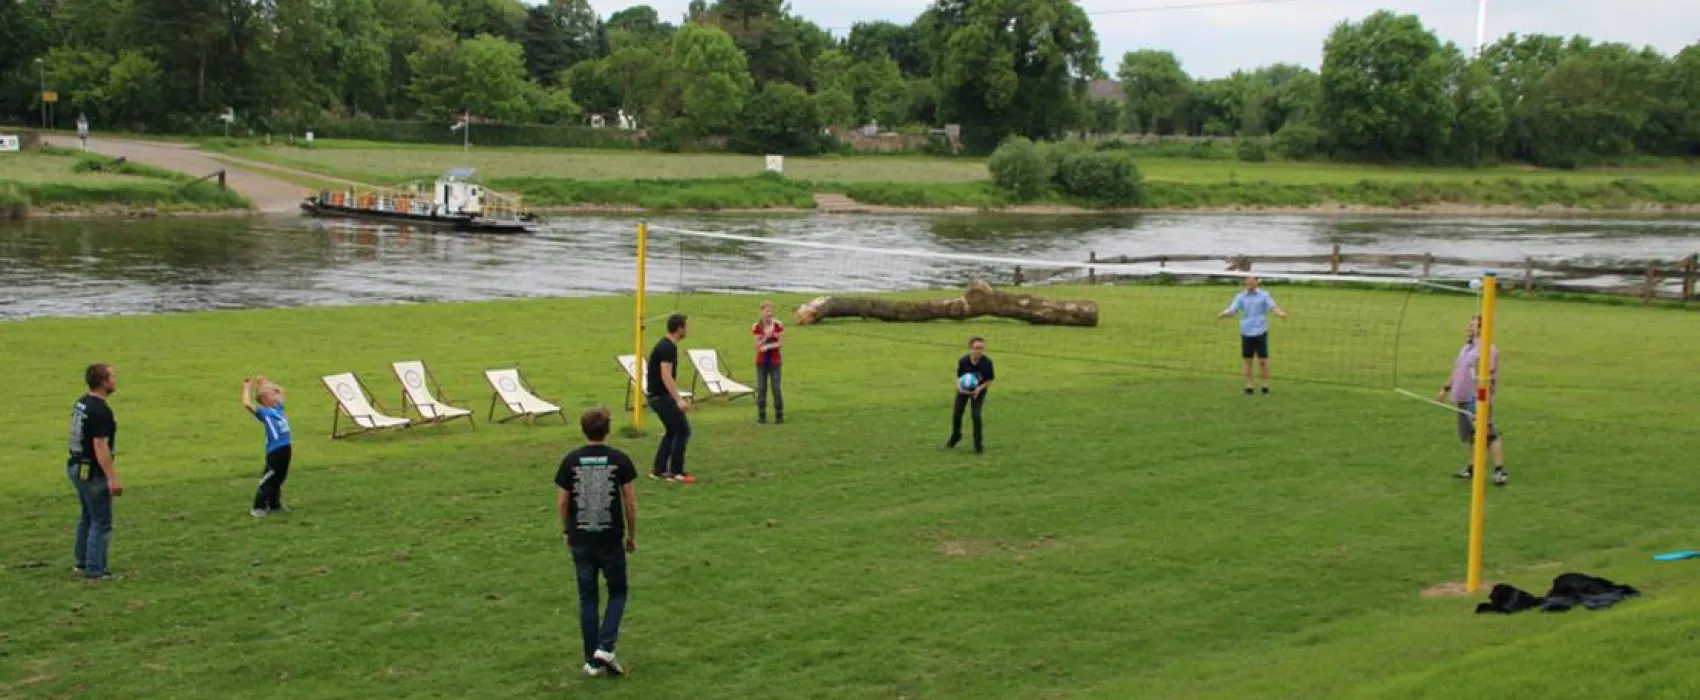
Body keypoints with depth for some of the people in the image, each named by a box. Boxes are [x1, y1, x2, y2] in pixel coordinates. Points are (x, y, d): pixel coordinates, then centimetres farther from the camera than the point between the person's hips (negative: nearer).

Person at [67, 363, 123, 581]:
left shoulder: (81, 403, 8)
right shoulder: (101, 411, -22)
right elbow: (100, 446, -26)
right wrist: (112, 477, -25)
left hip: (77, 467, 10)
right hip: (93, 473, -10)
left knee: (87, 517, 21)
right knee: (102, 523, -2)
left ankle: (83, 563, 30)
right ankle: (95, 571, 2)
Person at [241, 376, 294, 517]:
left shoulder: (277, 407, 14)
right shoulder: (263, 412, -7)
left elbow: (280, 390, 31)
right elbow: (247, 404, -23)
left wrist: (266, 383, 25)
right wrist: (247, 388, -12)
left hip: (285, 448, 8)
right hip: (274, 451, -8)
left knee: (279, 479, 17)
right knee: (268, 479, -4)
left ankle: (274, 505, 29)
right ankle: (258, 508, 3)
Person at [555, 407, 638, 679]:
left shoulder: (571, 460, -4)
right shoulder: (619, 459, -7)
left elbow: (562, 502, 0)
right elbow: (630, 501, -5)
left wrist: (566, 531, 16)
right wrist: (632, 535, 8)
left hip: (581, 539, 1)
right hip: (611, 539, -1)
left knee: (587, 598, 10)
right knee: (617, 592, 15)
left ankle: (592, 661, 11)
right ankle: (605, 647, -3)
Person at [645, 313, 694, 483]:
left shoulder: (665, 345, 13)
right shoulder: (668, 347, -18)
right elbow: (666, 376, -25)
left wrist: (677, 397, 29)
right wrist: (678, 400, -31)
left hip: (658, 395, 10)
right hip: (662, 396, -10)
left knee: (672, 431, 17)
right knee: (683, 431, -5)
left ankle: (659, 471, 18)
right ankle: (676, 472, -2)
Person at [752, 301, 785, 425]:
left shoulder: (779, 325, -6)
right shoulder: (756, 327, -5)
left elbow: (781, 343, -5)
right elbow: (758, 345, -5)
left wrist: (768, 346, -20)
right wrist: (766, 337, -22)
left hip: (774, 361, -1)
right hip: (761, 361, 1)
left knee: (776, 388, -4)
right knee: (761, 389, 1)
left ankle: (779, 416, 5)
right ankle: (761, 416, 8)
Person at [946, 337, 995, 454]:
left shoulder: (987, 362, -27)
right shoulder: (963, 361, -25)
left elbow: (989, 380, -14)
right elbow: (958, 377, -10)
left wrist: (980, 388, -30)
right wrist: (959, 386, -30)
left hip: (978, 391, -2)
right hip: (964, 389, 2)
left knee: (976, 415, -16)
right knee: (956, 414, 4)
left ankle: (979, 444, 1)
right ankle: (955, 437, 35)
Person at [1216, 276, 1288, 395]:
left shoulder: (1264, 295, 1)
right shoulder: (1240, 297, 4)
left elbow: (1272, 307, -7)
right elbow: (1232, 310, -3)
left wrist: (1281, 313, -29)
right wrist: (1222, 314, -24)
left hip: (1260, 332, -2)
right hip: (1246, 333, 2)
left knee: (1263, 361, -1)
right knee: (1247, 361, 3)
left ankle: (1265, 386, 9)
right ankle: (1248, 386, 10)